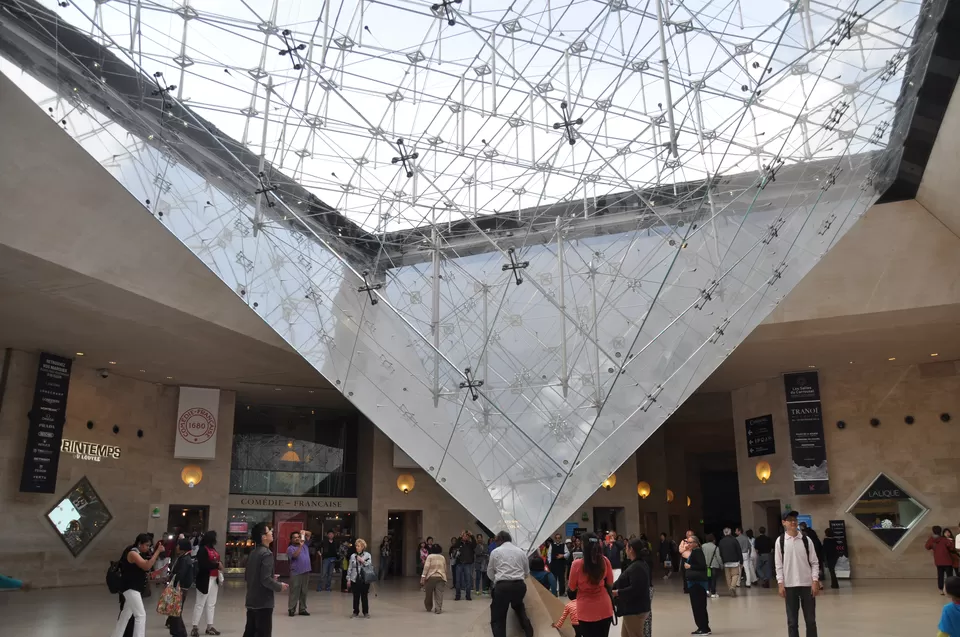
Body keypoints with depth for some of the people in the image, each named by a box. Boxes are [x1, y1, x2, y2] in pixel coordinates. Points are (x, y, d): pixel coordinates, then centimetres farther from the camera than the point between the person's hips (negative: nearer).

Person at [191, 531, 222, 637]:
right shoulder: (203, 549, -13)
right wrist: (217, 565, -20)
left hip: (214, 579, 9)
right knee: (200, 604, -2)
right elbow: (203, 564, -24)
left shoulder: (213, 549, 14)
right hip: (205, 579, -9)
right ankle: (195, 627, 5)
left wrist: (220, 564, 0)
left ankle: (209, 626, 19)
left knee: (212, 604, 12)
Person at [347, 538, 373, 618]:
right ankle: (356, 612, 18)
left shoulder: (367, 555, 1)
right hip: (355, 580, 1)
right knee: (356, 597, 5)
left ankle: (366, 612, 15)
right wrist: (348, 579, 4)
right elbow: (350, 568, 7)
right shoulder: (353, 556, 5)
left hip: (364, 580, -1)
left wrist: (363, 561, -15)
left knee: (364, 597, 3)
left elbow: (370, 566, -5)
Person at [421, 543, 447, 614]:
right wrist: (444, 577, 28)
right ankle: (438, 609, -11)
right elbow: (445, 569, 19)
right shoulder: (442, 558, 16)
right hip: (441, 577, 2)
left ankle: (428, 608, 25)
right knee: (439, 594, -2)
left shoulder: (430, 556, 4)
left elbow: (426, 567, -8)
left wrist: (423, 576, -9)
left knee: (428, 594, 13)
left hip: (431, 577, -2)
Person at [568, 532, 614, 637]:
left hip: (587, 611, -3)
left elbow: (572, 587, -4)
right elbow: (610, 583, 6)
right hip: (604, 608, 3)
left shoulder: (577, 564, -18)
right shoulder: (605, 560, -9)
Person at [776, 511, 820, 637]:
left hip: (807, 584, 1)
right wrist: (780, 583, -5)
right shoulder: (780, 541, -1)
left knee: (810, 620, 8)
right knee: (792, 621, 6)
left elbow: (814, 562, 2)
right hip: (789, 585, -1)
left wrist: (815, 581, -6)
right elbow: (779, 564, 0)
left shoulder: (806, 540, 0)